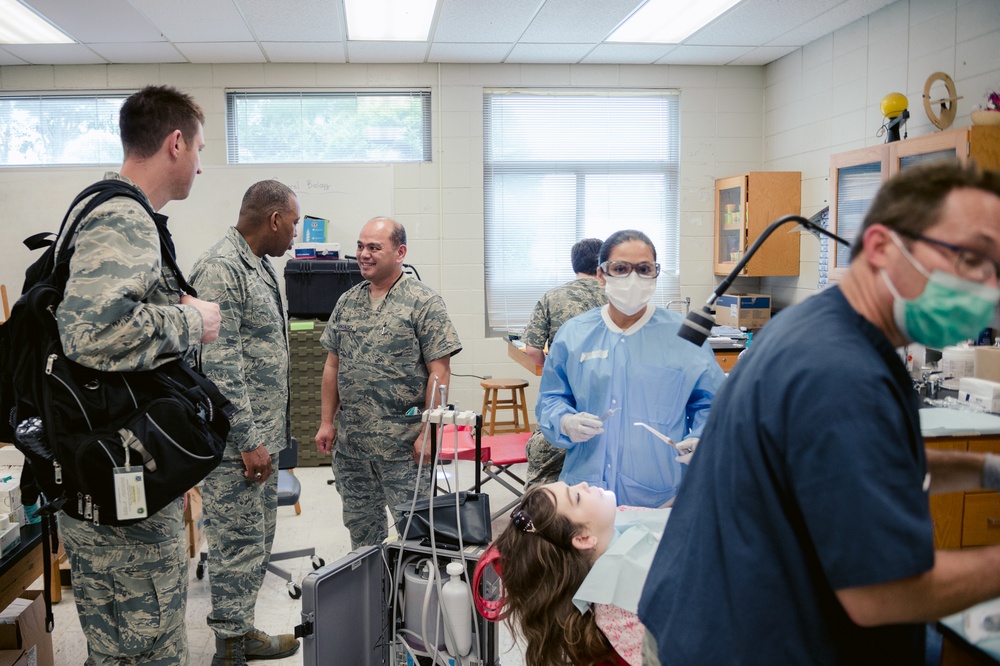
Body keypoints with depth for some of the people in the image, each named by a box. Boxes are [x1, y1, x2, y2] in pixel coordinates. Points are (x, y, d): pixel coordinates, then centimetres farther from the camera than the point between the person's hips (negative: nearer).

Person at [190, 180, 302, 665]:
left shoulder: (258, 266, 14)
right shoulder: (221, 269, -17)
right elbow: (219, 365, -22)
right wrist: (247, 441, -20)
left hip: (262, 434, 10)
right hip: (238, 441, -10)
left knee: (257, 539, 17)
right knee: (238, 544, -1)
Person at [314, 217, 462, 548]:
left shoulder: (423, 302, -8)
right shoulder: (347, 301, 10)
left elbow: (439, 372, -12)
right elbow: (333, 365, 13)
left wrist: (428, 432, -16)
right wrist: (327, 422, 9)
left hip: (401, 443, -6)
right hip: (348, 441, 6)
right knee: (359, 524, 17)